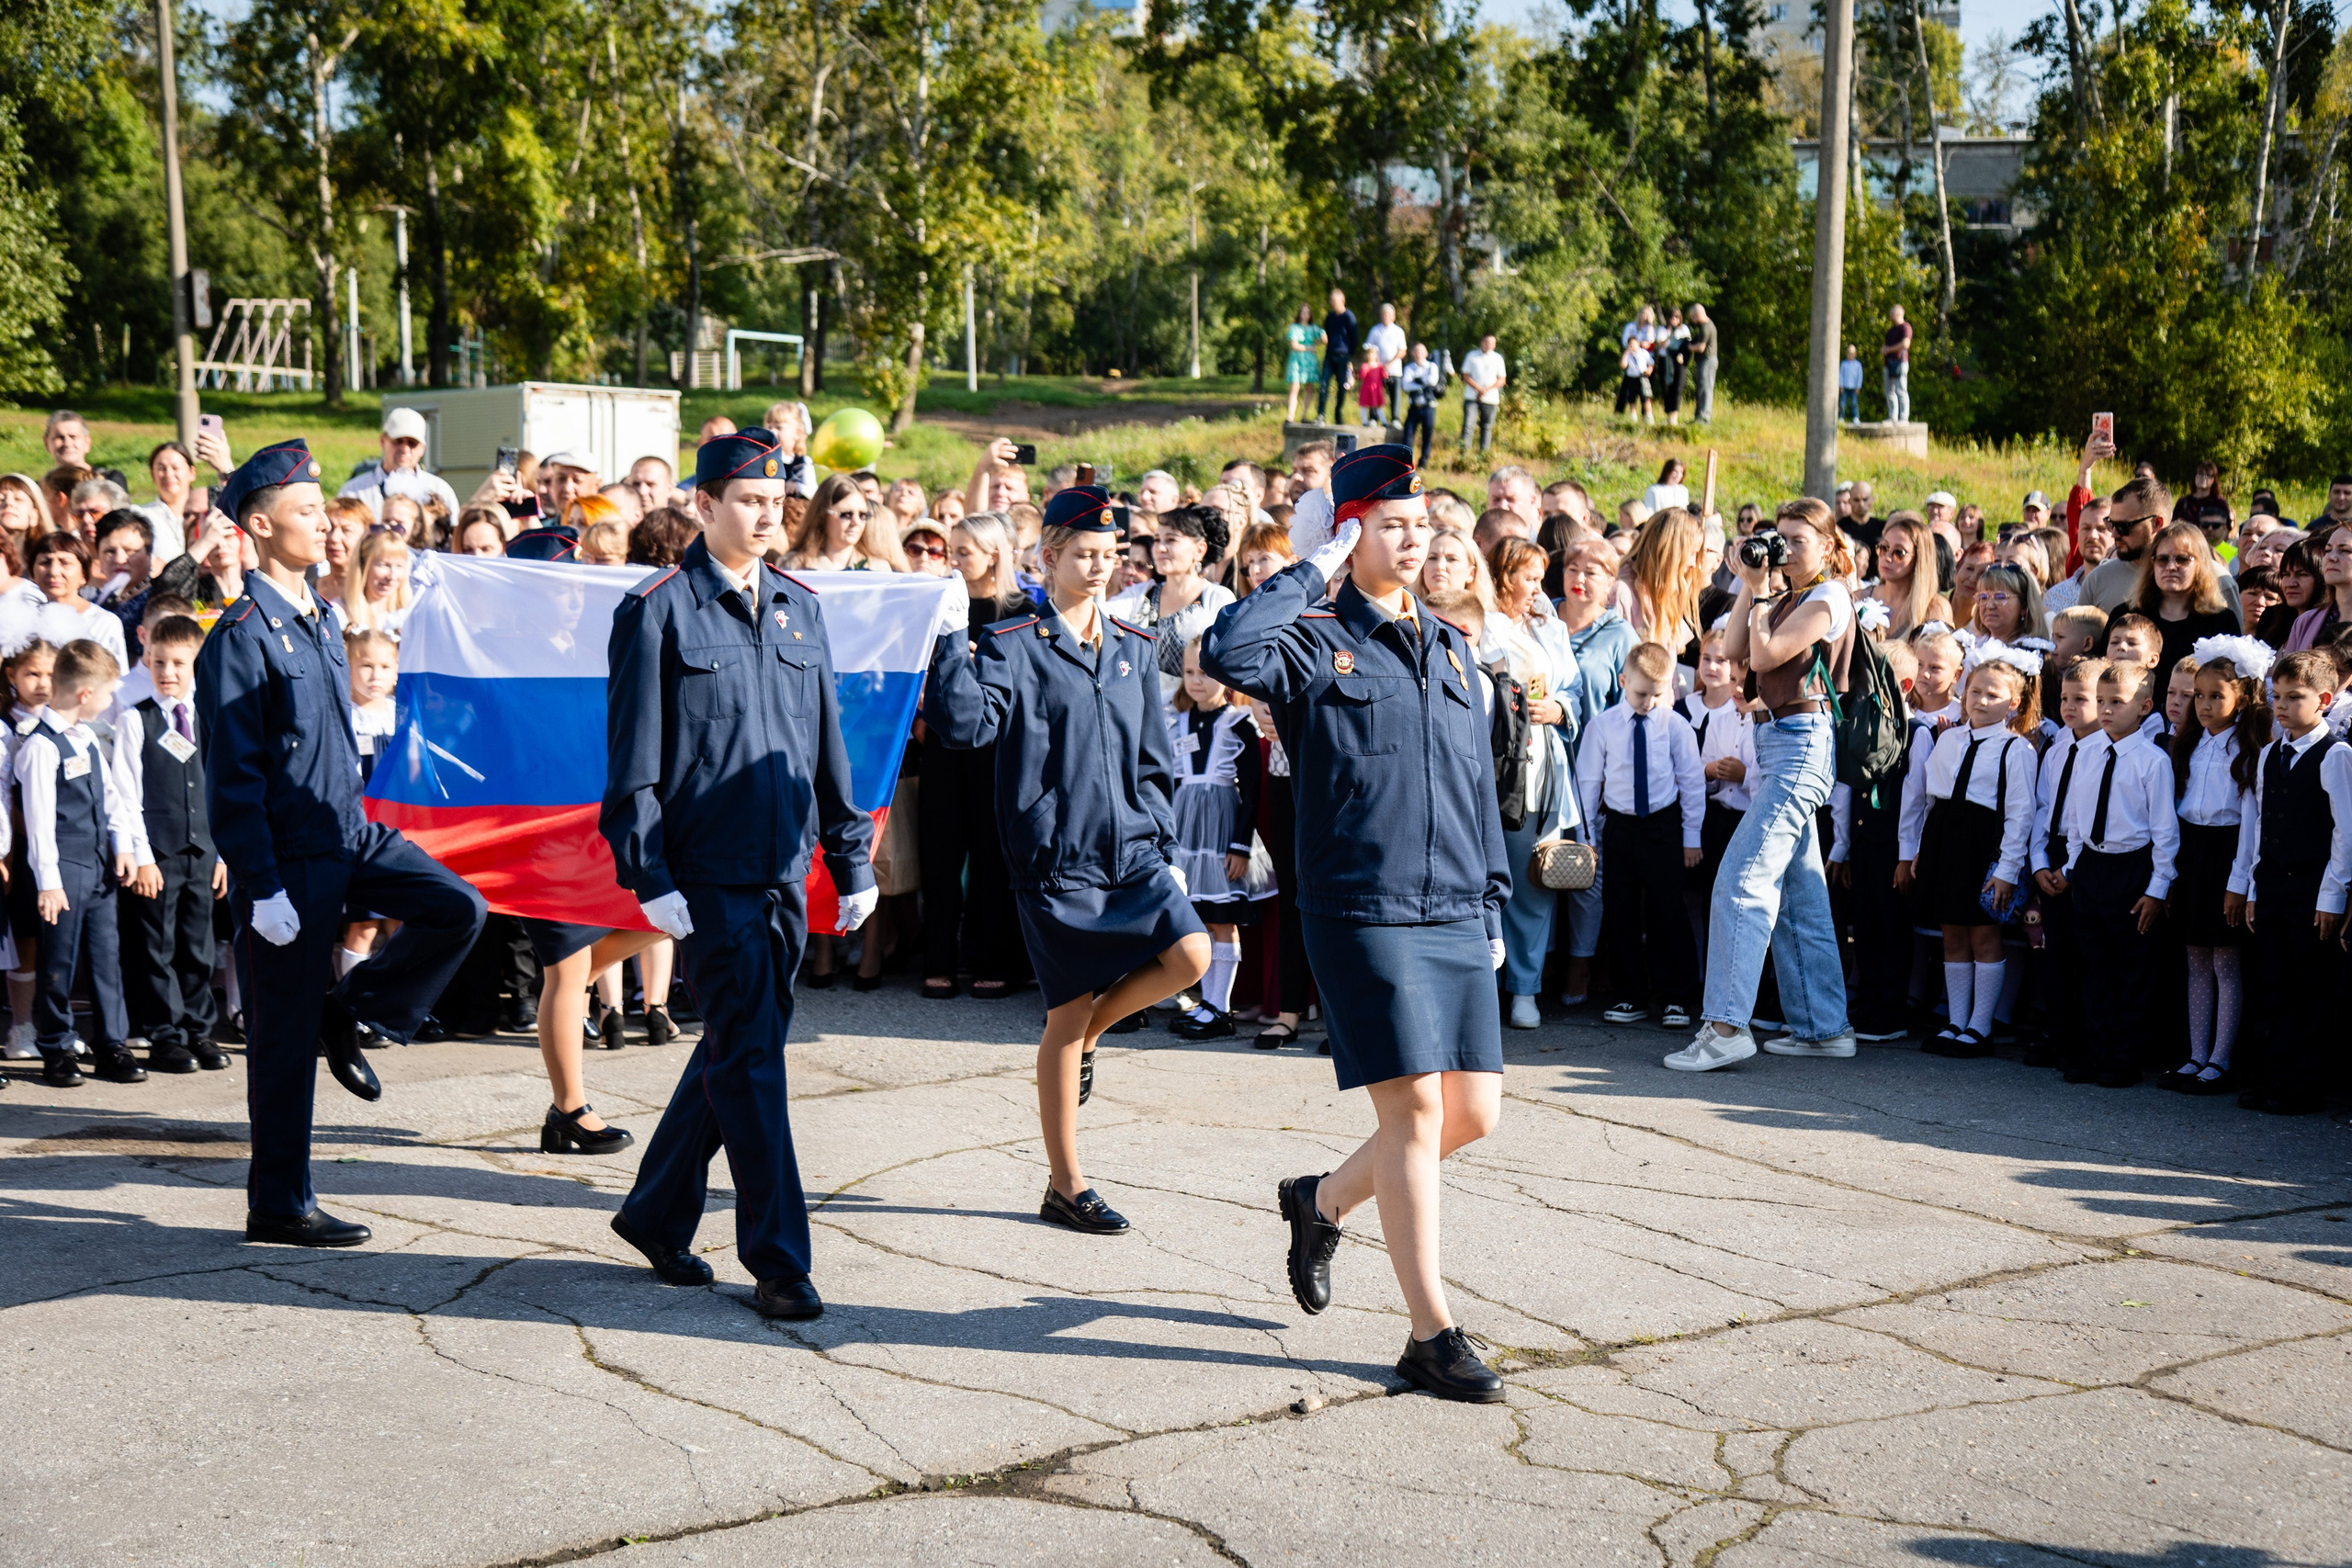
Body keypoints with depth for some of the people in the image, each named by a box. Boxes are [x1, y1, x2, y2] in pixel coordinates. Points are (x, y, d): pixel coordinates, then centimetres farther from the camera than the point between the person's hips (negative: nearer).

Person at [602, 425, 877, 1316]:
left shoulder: (800, 609, 12)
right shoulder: (659, 611, -5)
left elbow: (827, 747, 15)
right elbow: (633, 762, -6)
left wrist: (852, 863, 12)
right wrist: (650, 878, -12)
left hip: (783, 871, 6)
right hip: (706, 875, -6)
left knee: (736, 1051, 13)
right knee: (750, 1057, -5)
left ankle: (657, 1217, 29)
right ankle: (777, 1259, 3)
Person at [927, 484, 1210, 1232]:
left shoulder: (1133, 647, 12)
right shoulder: (1014, 645, -3)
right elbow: (968, 725, -18)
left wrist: (1166, 846, 13)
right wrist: (951, 639, -22)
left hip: (1133, 847, 5)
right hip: (1057, 856, -5)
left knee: (1190, 954, -16)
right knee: (1067, 1015, 0)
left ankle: (1090, 1032, 15)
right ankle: (1066, 1186, 13)